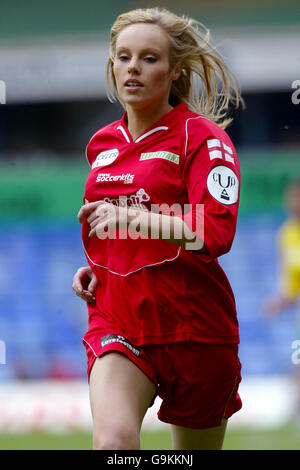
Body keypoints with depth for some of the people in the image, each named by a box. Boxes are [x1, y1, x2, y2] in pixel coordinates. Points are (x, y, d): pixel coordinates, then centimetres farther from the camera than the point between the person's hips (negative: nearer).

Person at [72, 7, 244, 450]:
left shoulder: (202, 138, -7)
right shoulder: (103, 143, 13)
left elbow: (216, 233, -20)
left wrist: (128, 218, -17)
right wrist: (94, 267, 10)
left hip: (193, 324, -3)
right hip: (116, 321, 4)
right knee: (111, 440, -24)